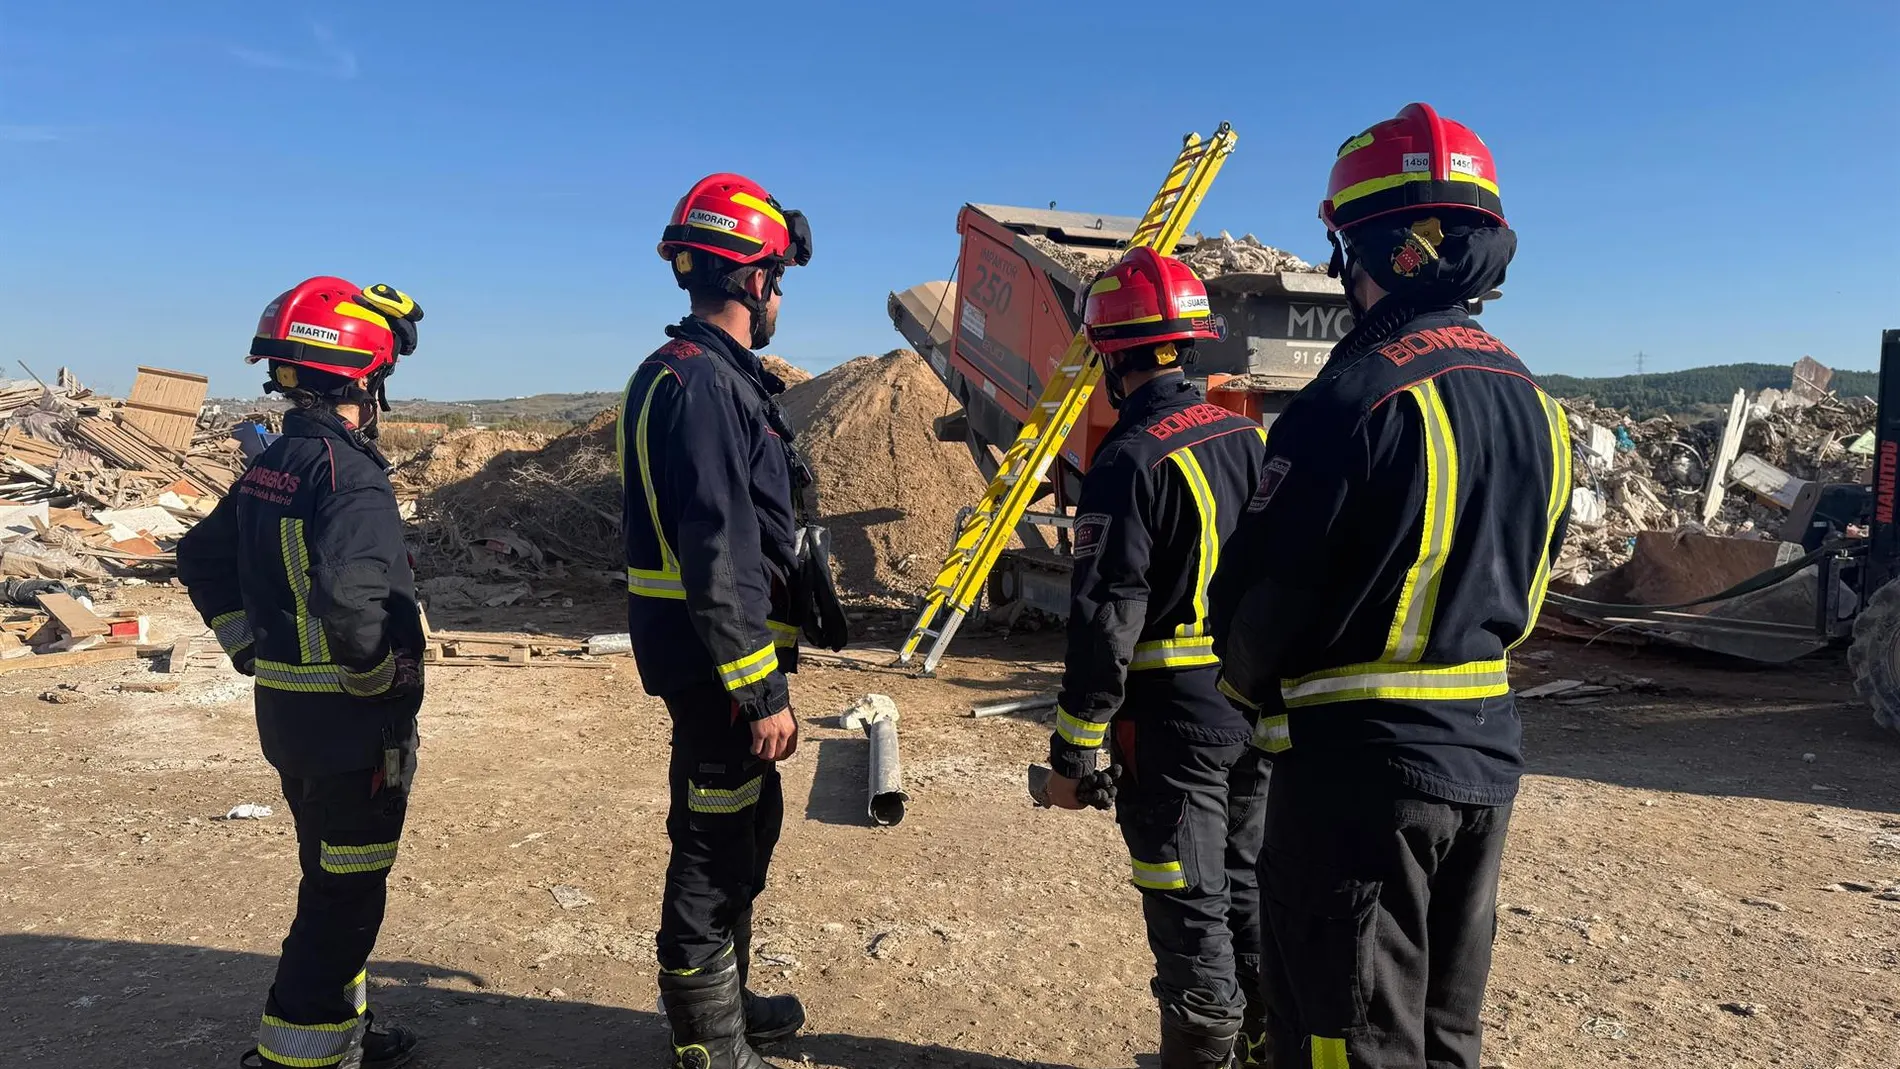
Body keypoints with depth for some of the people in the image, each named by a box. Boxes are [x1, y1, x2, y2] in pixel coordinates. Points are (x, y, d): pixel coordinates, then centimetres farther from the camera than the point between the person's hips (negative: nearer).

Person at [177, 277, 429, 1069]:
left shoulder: (269, 467, 7)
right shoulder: (351, 474, -22)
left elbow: (201, 558, 18)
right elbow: (350, 595, -36)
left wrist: (254, 651, 17)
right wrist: (388, 683, -20)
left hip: (284, 710, 9)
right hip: (353, 726, -9)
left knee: (331, 882, 23)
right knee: (344, 900, 5)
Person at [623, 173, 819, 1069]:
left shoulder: (708, 376, 13)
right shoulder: (703, 384, -20)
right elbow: (717, 558, -26)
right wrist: (762, 691, -23)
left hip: (717, 659, 11)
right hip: (716, 663, -11)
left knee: (743, 826, 23)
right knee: (717, 846, 2)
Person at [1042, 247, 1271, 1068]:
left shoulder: (1131, 459, -17)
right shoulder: (1252, 437, 5)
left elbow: (1105, 620, -20)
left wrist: (1073, 749, -14)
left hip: (1174, 718, -8)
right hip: (1259, 712, 8)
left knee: (1189, 910, 5)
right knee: (1251, 892, 21)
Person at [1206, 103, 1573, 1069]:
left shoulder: (1359, 397, -20)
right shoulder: (1530, 402, 7)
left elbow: (1265, 588, -15)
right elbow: (1523, 589, 15)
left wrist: (1253, 683, 4)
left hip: (1360, 761, -8)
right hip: (1485, 754, 8)